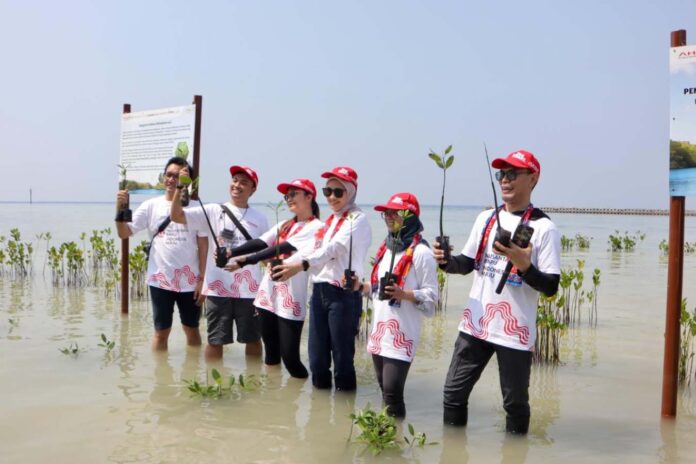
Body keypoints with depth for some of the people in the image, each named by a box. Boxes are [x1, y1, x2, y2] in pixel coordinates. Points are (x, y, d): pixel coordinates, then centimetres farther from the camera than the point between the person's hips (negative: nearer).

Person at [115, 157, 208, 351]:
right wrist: (121, 208, -18)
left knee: (192, 329, 15)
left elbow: (203, 244, 0)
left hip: (189, 281, 0)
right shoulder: (151, 206, 0)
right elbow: (124, 233, -1)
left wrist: (201, 279, -4)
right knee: (161, 331, 9)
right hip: (160, 280, 0)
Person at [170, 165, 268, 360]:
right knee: (215, 340, 6)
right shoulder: (214, 211, 2)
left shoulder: (259, 219, 6)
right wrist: (180, 188, -19)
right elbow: (176, 216, -5)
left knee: (253, 339, 11)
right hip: (218, 288, -1)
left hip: (249, 290, 1)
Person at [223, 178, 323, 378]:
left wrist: (245, 261, -24)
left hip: (290, 300, -7)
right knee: (270, 354, 12)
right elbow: (260, 242, 2)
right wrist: (231, 252, -14)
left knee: (289, 356, -5)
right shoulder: (283, 225, 17)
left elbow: (281, 249, -17)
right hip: (268, 294, 7)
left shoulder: (315, 228, -7)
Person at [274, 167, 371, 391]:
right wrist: (285, 263, 4)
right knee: (317, 356, 11)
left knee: (342, 356, -2)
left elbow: (334, 248, -22)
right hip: (320, 290, 7)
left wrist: (301, 265, -35)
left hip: (343, 294, -7)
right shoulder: (329, 220, 18)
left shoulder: (357, 220, -7)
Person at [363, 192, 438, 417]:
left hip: (402, 334, -8)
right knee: (384, 389, 14)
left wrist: (403, 294, -26)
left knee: (392, 391, -10)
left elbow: (431, 296, -13)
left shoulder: (421, 252, -10)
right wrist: (360, 286, 9)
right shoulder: (385, 248, 15)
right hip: (379, 332, 8)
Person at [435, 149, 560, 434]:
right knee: (454, 392, 11)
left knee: (515, 403, 7)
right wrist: (447, 261, -4)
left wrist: (524, 265, -27)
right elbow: (467, 263, 17)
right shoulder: (486, 218, 9)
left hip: (515, 332, -5)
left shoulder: (543, 228, -9)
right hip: (474, 324, 5)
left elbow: (551, 287, -11)